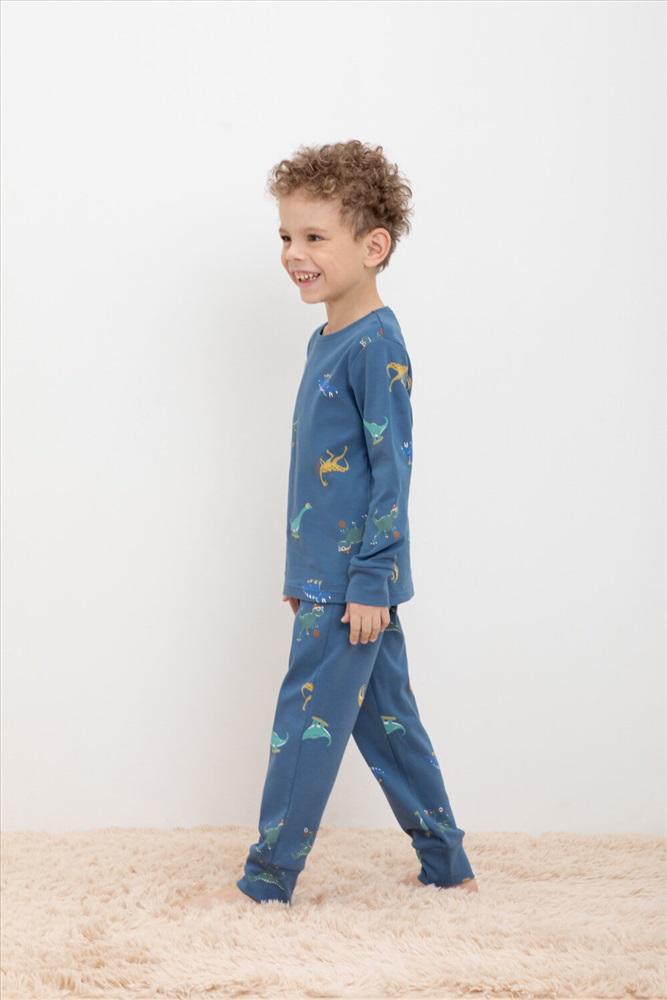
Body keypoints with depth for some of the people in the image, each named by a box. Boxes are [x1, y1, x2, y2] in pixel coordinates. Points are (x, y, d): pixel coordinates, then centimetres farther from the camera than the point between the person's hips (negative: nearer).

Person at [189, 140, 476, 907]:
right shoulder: (327, 339, 12)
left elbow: (392, 469, -17)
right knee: (386, 719, 15)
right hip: (331, 575, 9)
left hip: (355, 580, -9)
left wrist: (369, 581, -18)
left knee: (308, 719, -1)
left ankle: (266, 882, 12)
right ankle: (447, 869, 26)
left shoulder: (377, 345, -15)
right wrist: (303, 571, 19)